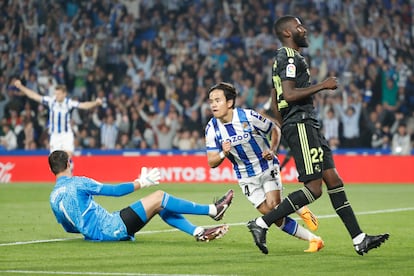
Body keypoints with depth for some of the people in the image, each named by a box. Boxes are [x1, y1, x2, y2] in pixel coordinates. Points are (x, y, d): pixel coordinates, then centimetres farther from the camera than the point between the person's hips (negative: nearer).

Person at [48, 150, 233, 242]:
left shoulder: (53, 197, 10)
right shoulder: (77, 183, -13)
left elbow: (69, 227, 20)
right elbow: (116, 191, -10)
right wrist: (141, 183, 2)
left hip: (97, 234, 9)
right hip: (112, 228, -9)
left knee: (160, 206, 14)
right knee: (159, 198, -6)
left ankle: (198, 232, 7)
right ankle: (213, 210, -1)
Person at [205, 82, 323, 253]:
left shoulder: (249, 117, -17)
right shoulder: (212, 128, -10)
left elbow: (275, 130, 0)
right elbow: (211, 163, -8)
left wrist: (272, 150, -16)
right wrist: (223, 154, -29)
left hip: (267, 168, -3)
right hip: (246, 178, 3)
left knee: (273, 204, -24)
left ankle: (301, 210, 10)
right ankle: (313, 240, 7)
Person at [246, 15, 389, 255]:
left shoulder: (284, 58, 23)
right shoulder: (290, 57, -9)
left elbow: (276, 104, 26)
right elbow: (289, 94, -23)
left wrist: (286, 130, 28)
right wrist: (322, 85, -16)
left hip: (308, 126, 11)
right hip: (300, 125, -11)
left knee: (334, 180, 5)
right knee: (314, 189, -13)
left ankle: (359, 240, 3)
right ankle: (262, 224, -11)